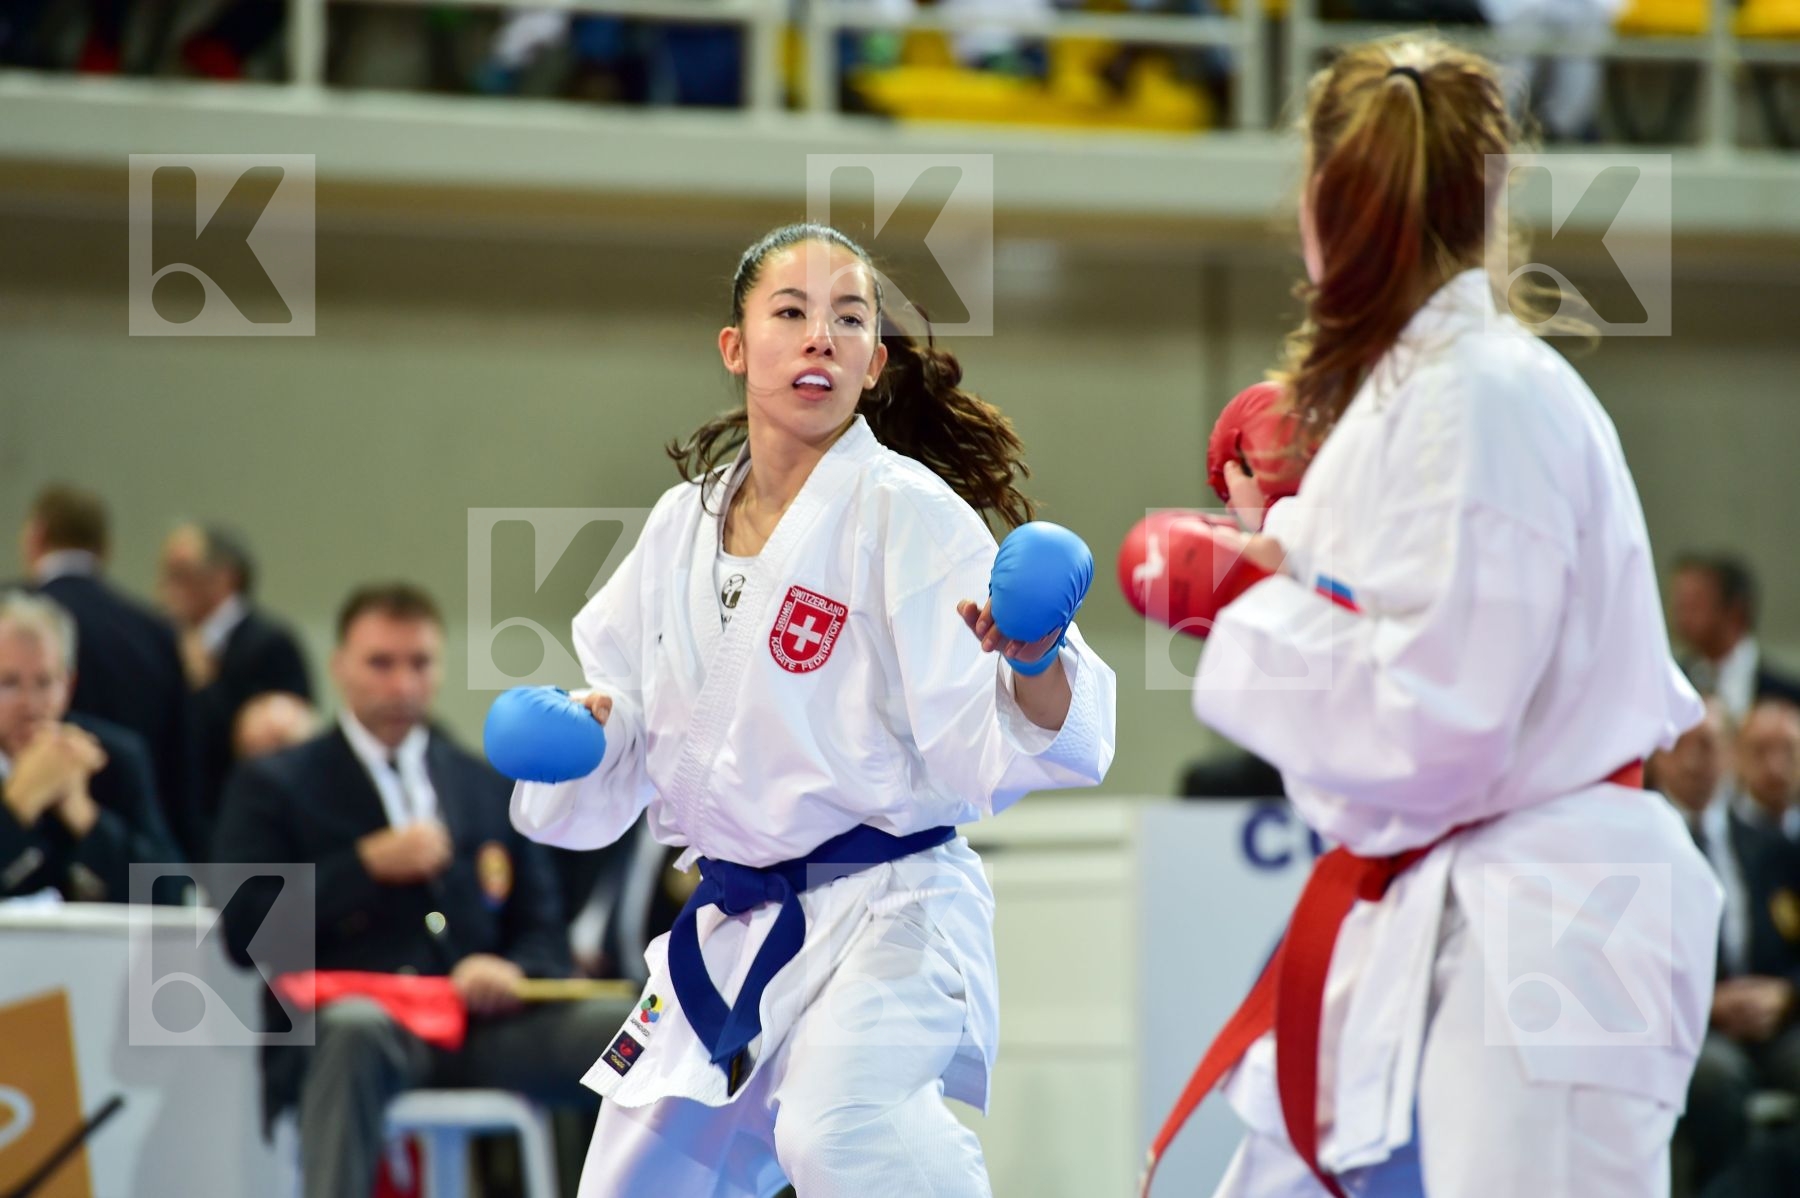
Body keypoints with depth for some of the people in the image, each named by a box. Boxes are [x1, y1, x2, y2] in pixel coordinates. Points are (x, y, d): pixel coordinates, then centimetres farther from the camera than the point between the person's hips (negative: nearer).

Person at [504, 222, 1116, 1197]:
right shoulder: (683, 525, 8)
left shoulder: (908, 512, -10)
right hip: (729, 928, 7)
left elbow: (988, 748, -15)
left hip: (887, 912, -7)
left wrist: (1032, 666, -36)